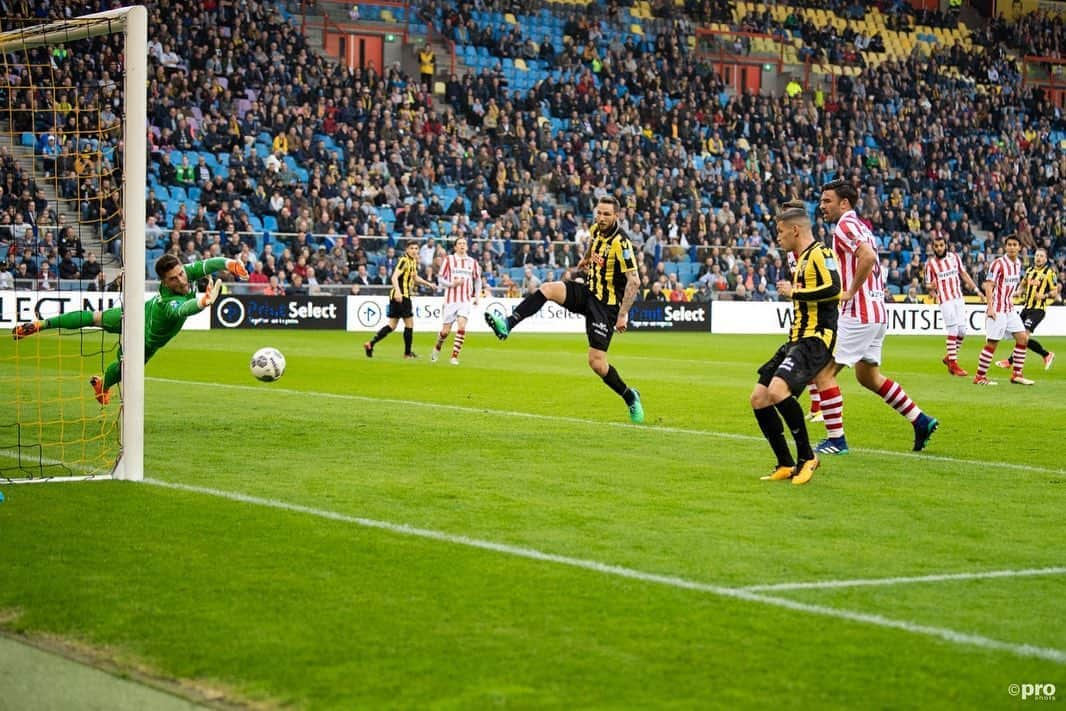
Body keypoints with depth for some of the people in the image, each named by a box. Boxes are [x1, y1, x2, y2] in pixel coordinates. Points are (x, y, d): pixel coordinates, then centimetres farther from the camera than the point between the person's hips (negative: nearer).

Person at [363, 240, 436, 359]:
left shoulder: (413, 261, 15)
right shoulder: (404, 261, -13)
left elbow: (415, 277, 32)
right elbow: (394, 277, -23)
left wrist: (429, 284, 29)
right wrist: (398, 291, -36)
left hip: (401, 296, 9)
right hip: (401, 296, -9)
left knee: (392, 325, 8)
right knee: (409, 323, 0)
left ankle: (371, 344, 3)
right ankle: (407, 353, 9)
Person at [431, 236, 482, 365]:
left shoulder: (472, 262, 8)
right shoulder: (449, 260, 0)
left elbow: (477, 280, 20)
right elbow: (441, 279, 2)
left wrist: (476, 296, 10)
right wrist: (452, 284, -15)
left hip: (466, 300, 1)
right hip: (451, 300, -1)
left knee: (462, 327, -18)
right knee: (445, 330, 2)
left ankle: (454, 356, -12)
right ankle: (437, 348, 33)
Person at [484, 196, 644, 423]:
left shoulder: (621, 243, -21)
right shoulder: (595, 230, 2)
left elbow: (634, 281, -22)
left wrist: (623, 315, -24)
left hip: (606, 303, -7)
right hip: (588, 291, 7)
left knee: (597, 363, -10)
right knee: (547, 289, -19)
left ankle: (630, 397, 12)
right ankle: (507, 325, -26)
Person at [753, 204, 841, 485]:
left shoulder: (819, 254, -10)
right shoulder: (802, 259, 21)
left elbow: (834, 289, -25)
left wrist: (794, 292, -16)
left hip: (815, 339, -11)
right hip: (797, 339, 11)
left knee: (777, 390, -29)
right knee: (759, 399, 4)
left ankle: (807, 457, -13)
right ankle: (786, 465, 10)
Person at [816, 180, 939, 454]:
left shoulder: (845, 226, -12)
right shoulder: (860, 226, 18)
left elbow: (868, 257, -28)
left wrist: (850, 292, -21)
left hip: (858, 314, -10)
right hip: (876, 312, 10)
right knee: (868, 376, 20)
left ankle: (835, 439, -4)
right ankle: (921, 421, 19)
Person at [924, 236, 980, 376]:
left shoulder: (954, 257, 9)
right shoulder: (930, 263, -1)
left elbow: (964, 274, 17)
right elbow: (928, 285, 2)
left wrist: (976, 289, 12)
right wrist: (931, 288, -21)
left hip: (959, 298, 5)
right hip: (945, 300, -5)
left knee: (962, 331, 3)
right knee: (952, 331, -9)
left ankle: (949, 358, 21)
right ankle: (953, 364, -2)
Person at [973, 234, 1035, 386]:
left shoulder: (1018, 263, 9)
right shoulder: (998, 263, -14)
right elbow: (988, 285, -17)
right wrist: (990, 308, -23)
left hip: (1010, 309, 8)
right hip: (997, 310, -8)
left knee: (1023, 338, 3)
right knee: (992, 343, -5)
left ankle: (1016, 374, 11)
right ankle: (979, 377, 4)